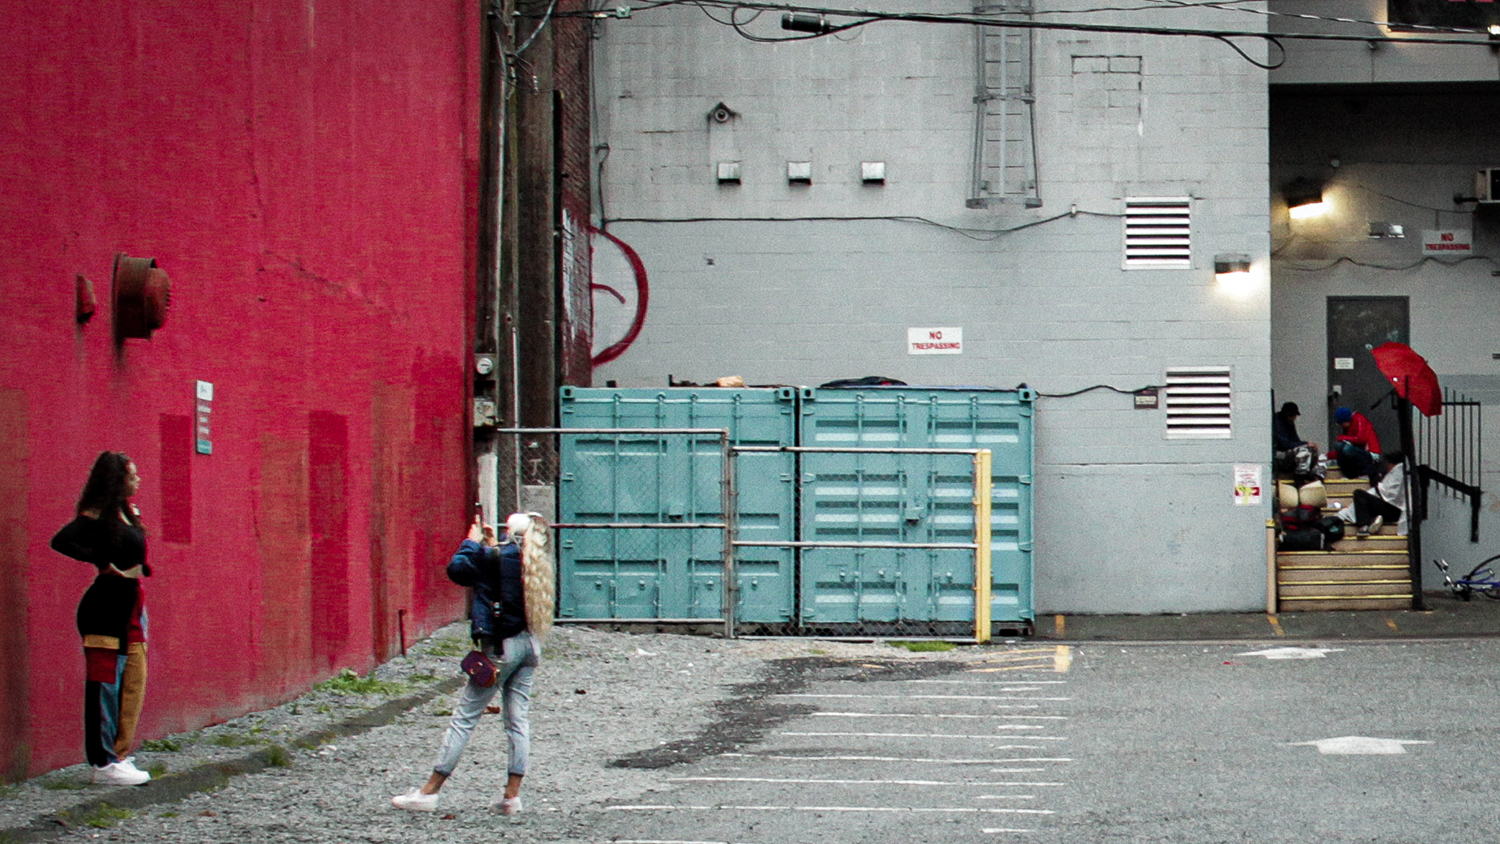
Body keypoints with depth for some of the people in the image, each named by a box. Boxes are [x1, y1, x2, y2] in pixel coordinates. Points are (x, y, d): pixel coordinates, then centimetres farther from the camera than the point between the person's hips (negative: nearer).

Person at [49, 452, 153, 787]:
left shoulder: (129, 513, 14)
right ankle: (104, 763, -3)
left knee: (133, 684, 10)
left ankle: (119, 755, 17)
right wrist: (105, 564, -20)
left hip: (131, 610, 9)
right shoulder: (96, 517, -10)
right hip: (105, 610, -9)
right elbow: (62, 541, -23)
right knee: (106, 685, -6)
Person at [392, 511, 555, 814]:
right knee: (518, 719, 9)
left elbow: (457, 569, -6)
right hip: (530, 643, 6)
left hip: (501, 645, -6)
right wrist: (487, 545, 19)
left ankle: (429, 792, 2)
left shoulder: (497, 557, -13)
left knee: (465, 716, -2)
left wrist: (473, 542, 8)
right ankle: (512, 795, 8)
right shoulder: (539, 564, 5)